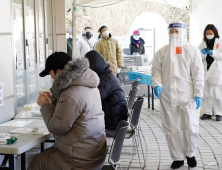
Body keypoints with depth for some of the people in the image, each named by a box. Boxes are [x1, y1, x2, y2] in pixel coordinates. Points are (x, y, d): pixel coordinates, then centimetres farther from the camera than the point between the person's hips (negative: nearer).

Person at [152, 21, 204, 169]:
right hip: (168, 96, 2)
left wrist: (198, 94, -5)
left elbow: (198, 74, 1)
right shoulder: (162, 52, 9)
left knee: (191, 128, -2)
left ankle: (190, 153, 23)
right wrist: (157, 85, -11)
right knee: (172, 129, 5)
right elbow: (157, 70, 8)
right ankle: (178, 157, 19)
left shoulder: (192, 51, 4)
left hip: (188, 96, -2)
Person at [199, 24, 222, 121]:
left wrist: (213, 52, -22)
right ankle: (207, 113, 14)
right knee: (205, 94, 6)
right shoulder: (202, 44, 10)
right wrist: (203, 53, -14)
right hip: (205, 72, 3)